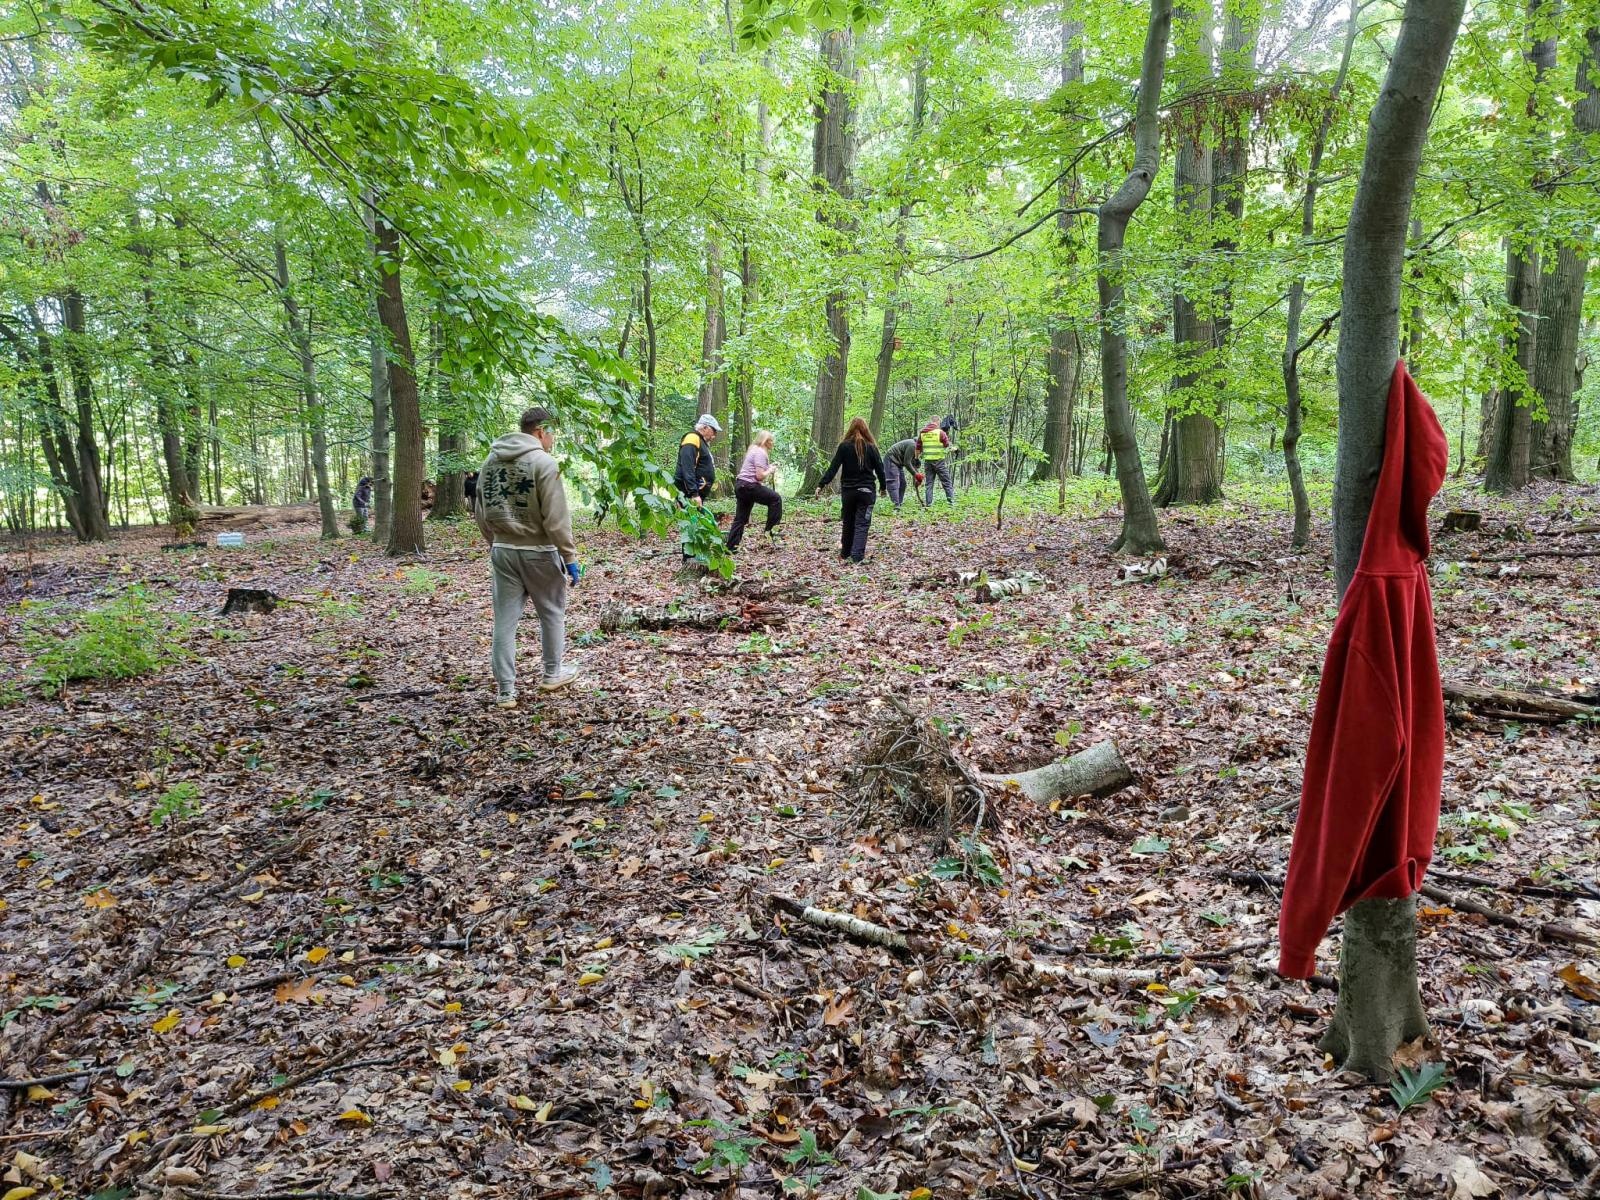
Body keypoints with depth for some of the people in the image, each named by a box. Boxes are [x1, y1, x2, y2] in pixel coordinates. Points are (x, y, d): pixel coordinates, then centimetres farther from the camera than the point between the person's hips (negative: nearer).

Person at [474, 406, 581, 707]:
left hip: (502, 551, 5)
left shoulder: (490, 462, 8)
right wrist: (570, 557, -11)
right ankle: (552, 674, 28)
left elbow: (481, 514, 12)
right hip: (538, 552, -5)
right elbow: (556, 518, -16)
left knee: (505, 620, 6)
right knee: (552, 613, 15)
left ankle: (505, 690, 7)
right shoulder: (543, 462, -13)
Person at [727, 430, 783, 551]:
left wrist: (769, 469, 10)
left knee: (741, 518, 12)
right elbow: (760, 476, -20)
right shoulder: (760, 453, -11)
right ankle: (770, 530, 0)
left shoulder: (753, 450, 20)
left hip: (740, 485, 10)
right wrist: (770, 471, -3)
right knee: (776, 499, -4)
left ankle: (731, 547, 11)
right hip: (749, 486, -10)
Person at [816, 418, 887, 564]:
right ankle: (857, 555, -15)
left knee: (848, 522, 16)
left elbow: (833, 468, -8)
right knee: (862, 524, -2)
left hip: (848, 490, 1)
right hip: (866, 490, -1)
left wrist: (821, 484, -6)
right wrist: (883, 486, 18)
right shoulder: (871, 447, -3)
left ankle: (845, 553, 26)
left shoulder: (844, 446, -4)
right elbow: (879, 469, 3)